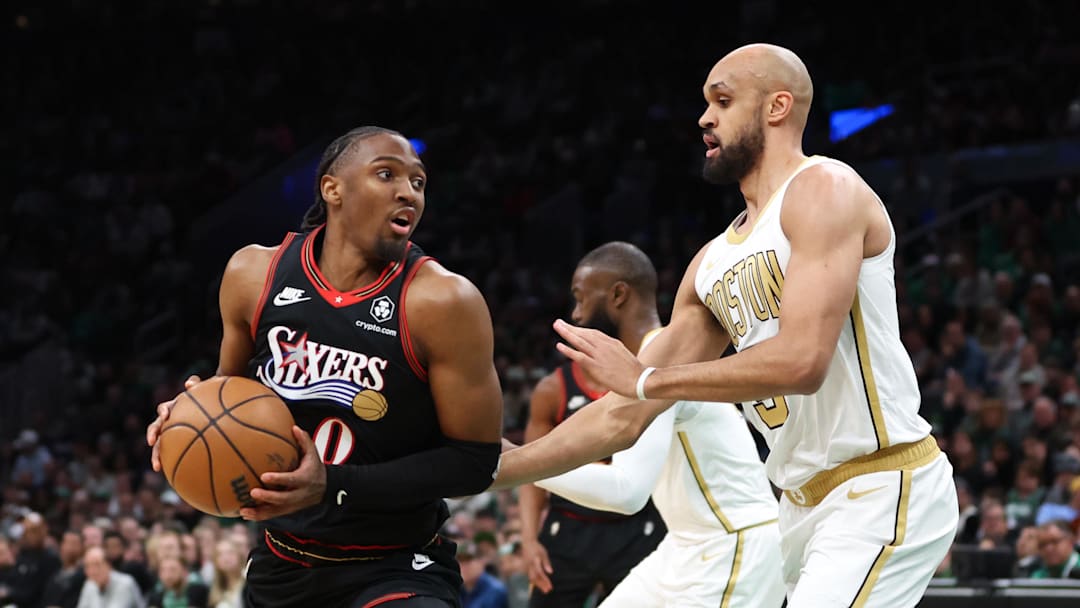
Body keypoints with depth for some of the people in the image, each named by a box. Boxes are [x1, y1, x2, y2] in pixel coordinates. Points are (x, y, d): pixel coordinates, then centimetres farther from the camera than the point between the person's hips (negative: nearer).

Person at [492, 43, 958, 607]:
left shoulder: (824, 189, -11)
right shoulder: (713, 263, 15)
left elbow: (802, 360, -24)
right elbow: (623, 418, 16)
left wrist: (646, 377, -15)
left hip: (881, 491, -9)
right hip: (807, 501, 9)